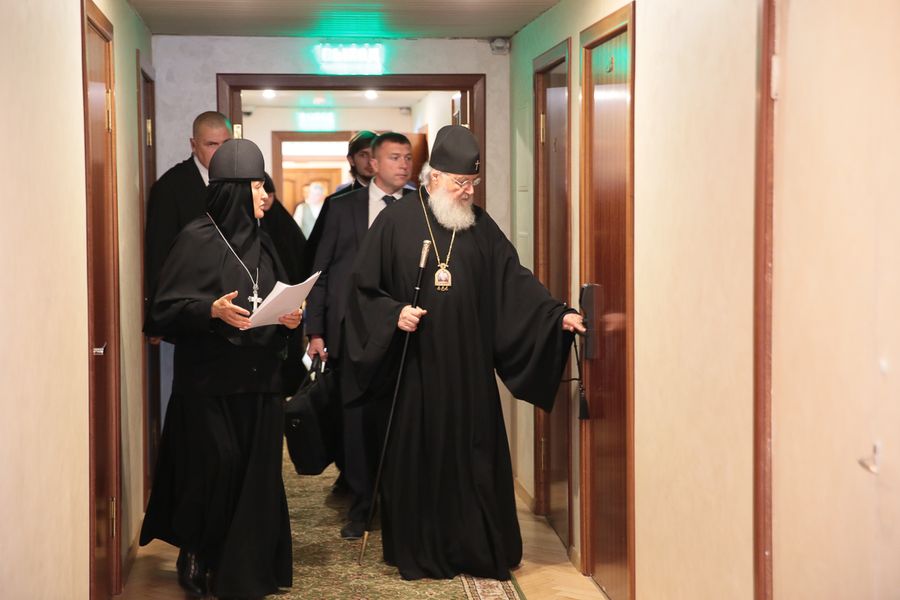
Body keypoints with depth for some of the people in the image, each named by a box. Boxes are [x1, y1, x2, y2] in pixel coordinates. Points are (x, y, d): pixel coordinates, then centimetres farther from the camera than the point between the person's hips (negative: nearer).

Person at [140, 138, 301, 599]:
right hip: (210, 382, -6)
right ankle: (196, 557, 16)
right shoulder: (196, 239, -7)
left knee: (257, 474, 5)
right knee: (216, 470, -4)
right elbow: (165, 310, -10)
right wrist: (211, 311, -26)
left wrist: (289, 318, 0)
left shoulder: (260, 242, 13)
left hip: (259, 381, 6)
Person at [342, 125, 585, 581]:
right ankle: (418, 553, 15)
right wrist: (394, 313, -15)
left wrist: (557, 315, -9)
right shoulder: (395, 223, -2)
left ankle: (475, 550, 15)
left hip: (468, 368, 3)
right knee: (417, 457, 3)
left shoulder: (480, 226, 7)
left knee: (473, 455, 4)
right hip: (414, 367, -2)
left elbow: (513, 280, 2)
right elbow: (363, 286, 1)